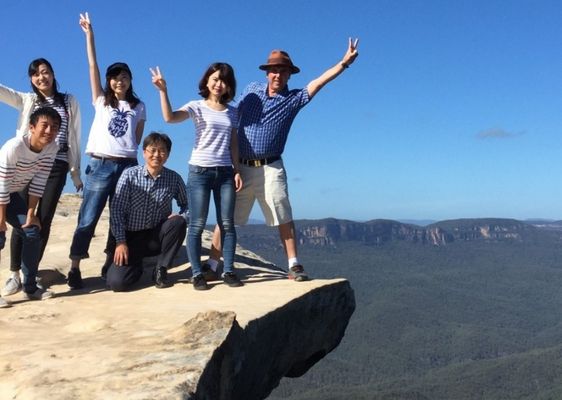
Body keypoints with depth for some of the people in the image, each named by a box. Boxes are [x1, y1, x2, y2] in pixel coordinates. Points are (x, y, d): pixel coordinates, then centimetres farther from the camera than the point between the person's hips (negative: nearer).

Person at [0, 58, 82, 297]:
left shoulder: (69, 102, 11)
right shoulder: (26, 100, 12)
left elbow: (74, 137, 9)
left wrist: (75, 172, 7)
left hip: (57, 166, 0)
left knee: (44, 219, 0)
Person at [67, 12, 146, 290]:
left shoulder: (138, 107, 13)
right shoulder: (101, 101, 9)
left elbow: (137, 139, 14)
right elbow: (93, 66, 5)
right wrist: (89, 33, 2)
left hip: (127, 166, 2)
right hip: (100, 165, -2)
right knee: (88, 218, -4)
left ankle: (110, 264, 16)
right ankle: (74, 268, 0)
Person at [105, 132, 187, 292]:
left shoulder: (174, 179, -4)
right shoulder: (130, 175, -8)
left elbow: (186, 205, 6)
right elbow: (116, 210, -9)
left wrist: (180, 217, -18)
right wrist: (120, 242, -16)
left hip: (157, 236, 2)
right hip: (132, 237, -1)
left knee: (178, 222, -29)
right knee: (117, 282, -20)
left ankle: (161, 270, -8)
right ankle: (136, 265, 18)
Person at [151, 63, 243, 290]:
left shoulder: (232, 112, 13)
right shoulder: (197, 107, 0)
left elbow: (233, 145, 14)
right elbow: (169, 118, -17)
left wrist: (237, 171, 6)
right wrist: (163, 91, -28)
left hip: (225, 172, 4)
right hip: (200, 171, -3)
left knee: (227, 224, 3)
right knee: (197, 225, -2)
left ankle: (229, 271, 9)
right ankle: (197, 274, 5)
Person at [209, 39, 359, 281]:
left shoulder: (293, 99, 1)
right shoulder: (252, 90, 9)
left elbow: (319, 82, -11)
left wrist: (344, 63, -24)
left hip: (270, 169, -2)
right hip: (240, 167, 2)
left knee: (283, 218, -2)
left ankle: (294, 266, 6)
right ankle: (212, 264, 10)